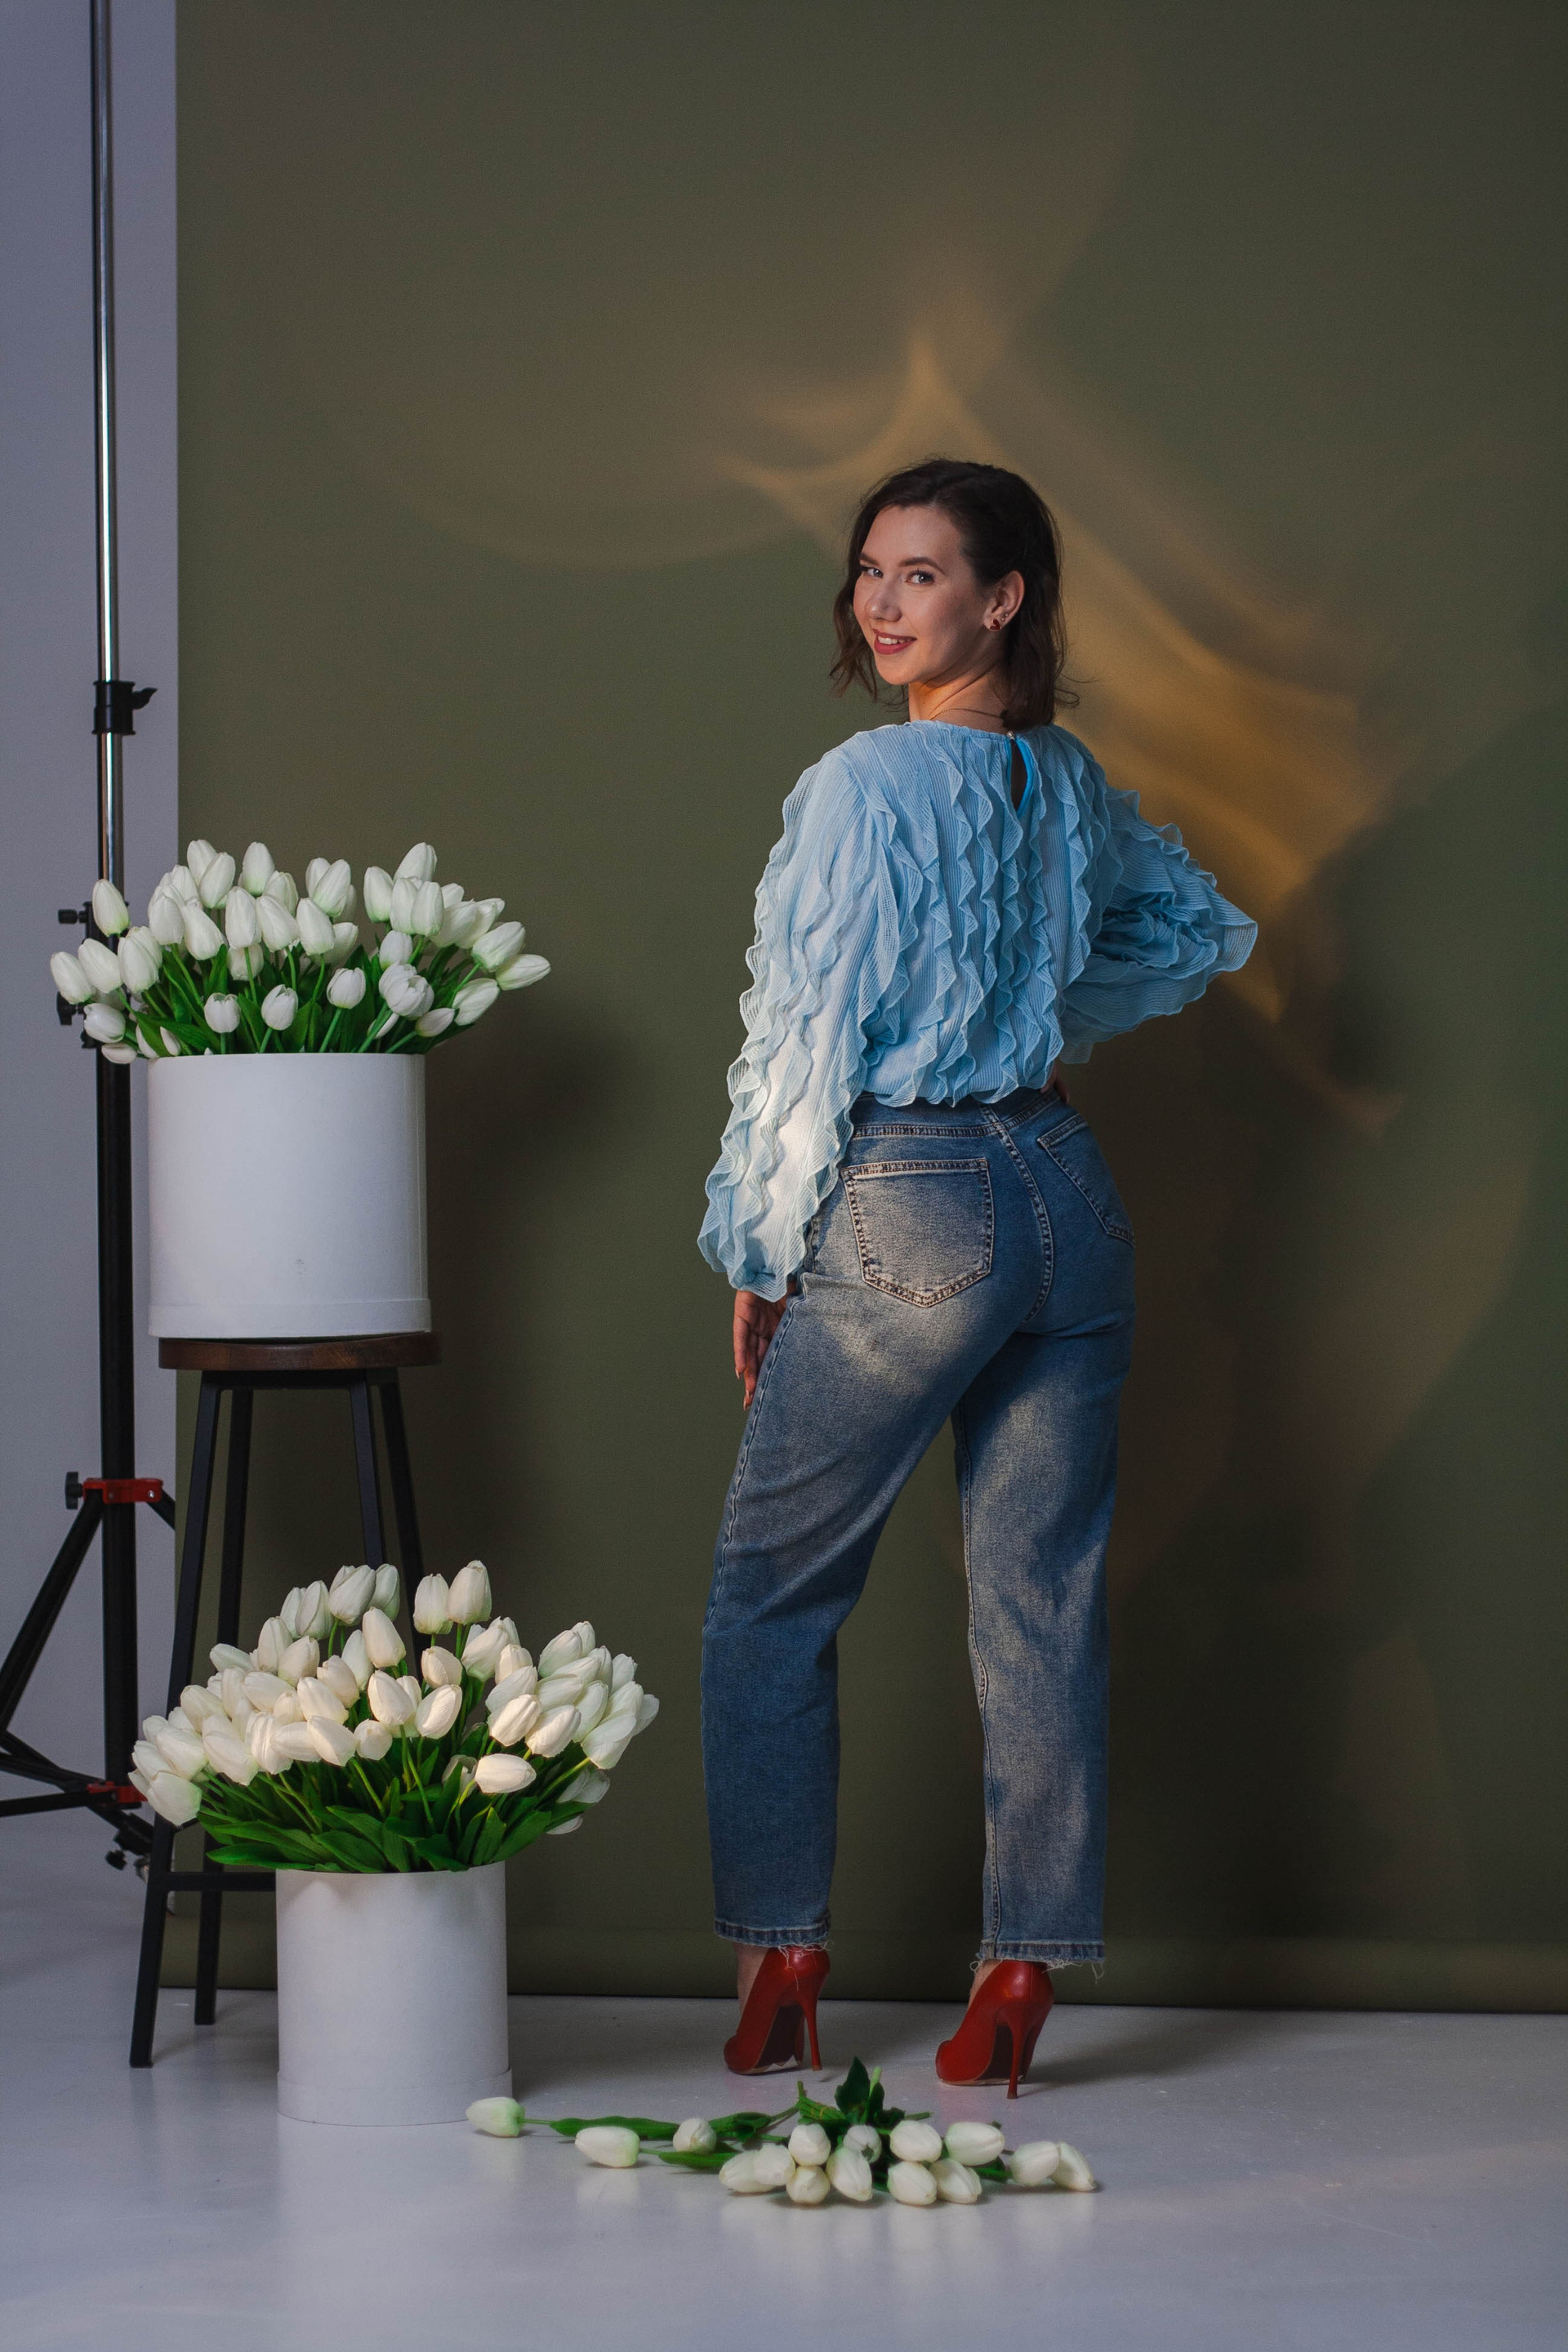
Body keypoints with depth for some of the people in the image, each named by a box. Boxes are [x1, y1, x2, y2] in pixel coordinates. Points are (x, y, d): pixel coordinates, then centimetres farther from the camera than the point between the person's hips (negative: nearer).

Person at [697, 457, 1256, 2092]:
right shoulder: (1074, 783, 10)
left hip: (908, 1211, -7)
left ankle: (780, 1949, 7)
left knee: (772, 1591, 6)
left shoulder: (864, 785, -12)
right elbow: (1201, 931, 28)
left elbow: (807, 1036, -10)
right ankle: (1022, 1972, 7)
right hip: (1070, 1195, 7)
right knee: (1042, 1599, 6)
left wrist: (760, 1253, -1)